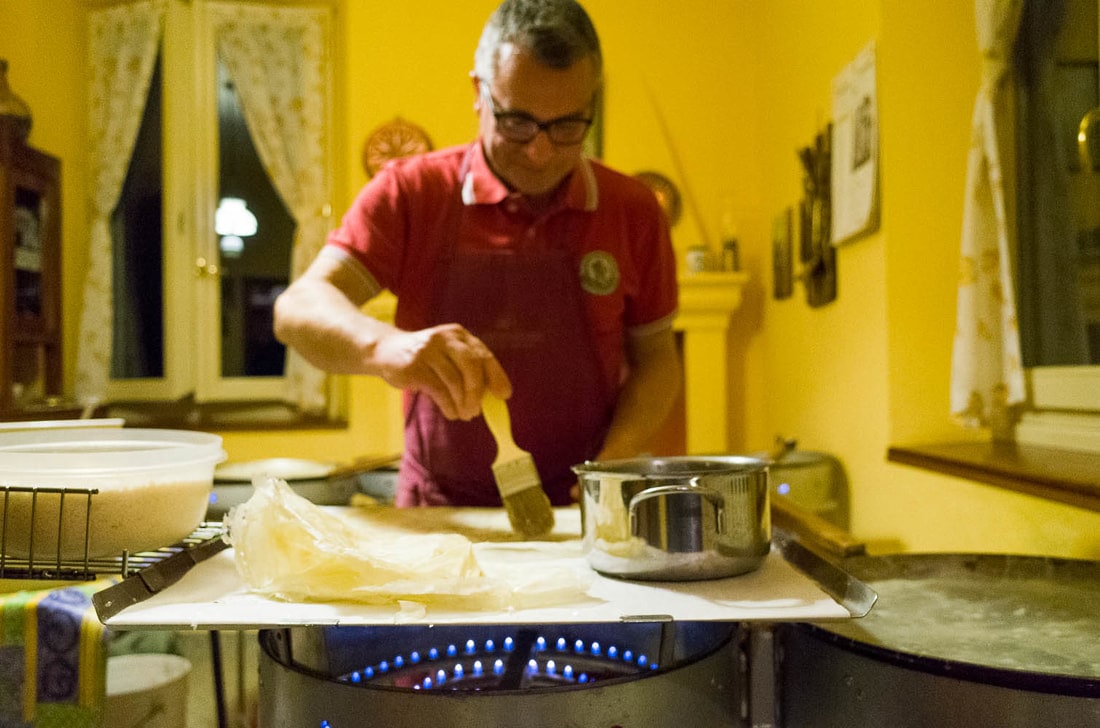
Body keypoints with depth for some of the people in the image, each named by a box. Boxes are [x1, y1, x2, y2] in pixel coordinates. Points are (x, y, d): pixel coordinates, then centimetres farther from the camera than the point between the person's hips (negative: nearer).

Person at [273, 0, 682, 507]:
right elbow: (298, 309, -11)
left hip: (578, 517, 3)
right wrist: (385, 345, -33)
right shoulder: (410, 192, -2)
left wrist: (614, 464, -9)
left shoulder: (632, 210, 2)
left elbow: (655, 356, 9)